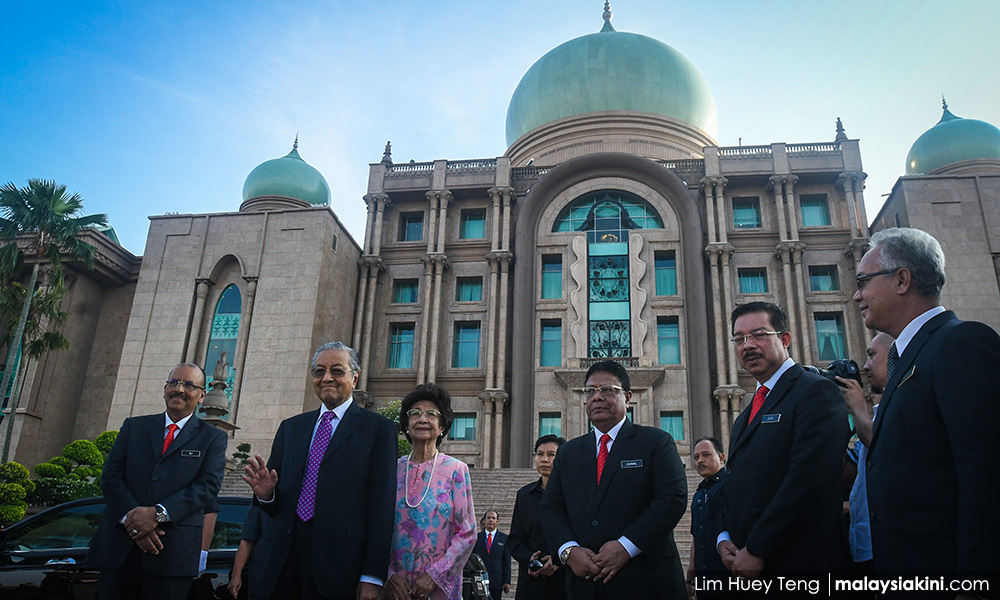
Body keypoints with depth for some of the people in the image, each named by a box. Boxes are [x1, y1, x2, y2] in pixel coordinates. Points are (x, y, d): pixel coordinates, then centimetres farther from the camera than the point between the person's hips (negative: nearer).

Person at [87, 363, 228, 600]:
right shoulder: (133, 426, 14)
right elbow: (110, 475, 5)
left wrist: (158, 513, -18)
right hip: (119, 544, 2)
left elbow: (209, 484, -6)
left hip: (173, 551, -2)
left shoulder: (213, 438, 7)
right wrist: (131, 517, -12)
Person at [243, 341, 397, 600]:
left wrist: (372, 578, -12)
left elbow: (382, 505, -7)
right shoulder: (290, 427, 15)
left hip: (341, 569, -4)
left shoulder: (378, 428, -1)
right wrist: (266, 493, -8)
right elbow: (277, 508, 15)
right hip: (285, 568, 4)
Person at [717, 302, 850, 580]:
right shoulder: (743, 420, 17)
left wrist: (756, 550, -20)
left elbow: (808, 479, -21)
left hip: (799, 560, -8)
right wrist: (724, 537, -1)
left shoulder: (816, 391, -10)